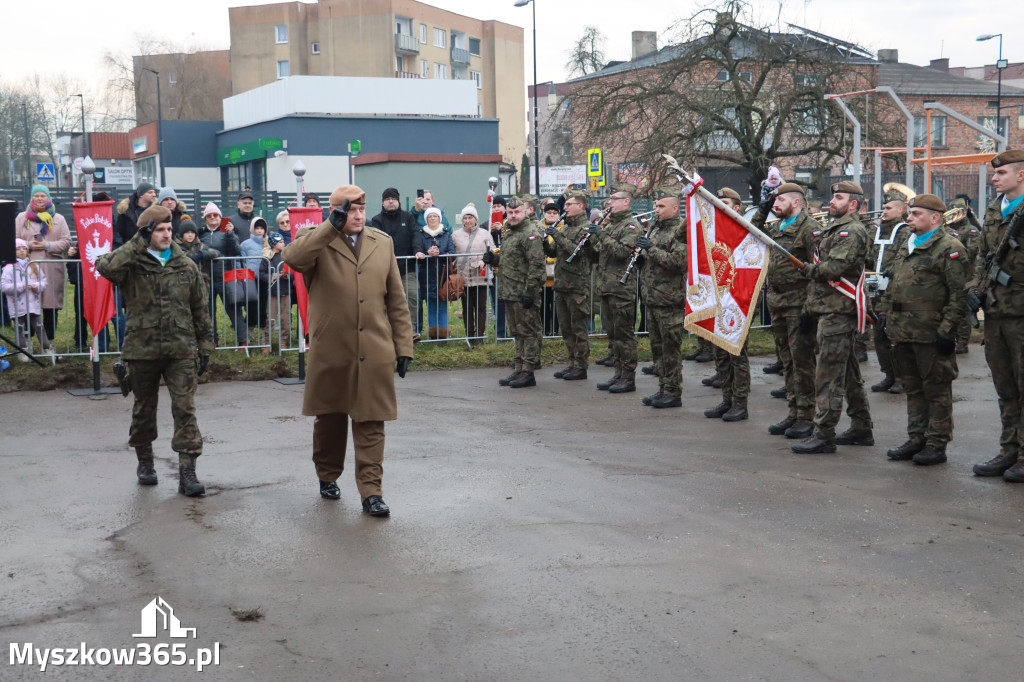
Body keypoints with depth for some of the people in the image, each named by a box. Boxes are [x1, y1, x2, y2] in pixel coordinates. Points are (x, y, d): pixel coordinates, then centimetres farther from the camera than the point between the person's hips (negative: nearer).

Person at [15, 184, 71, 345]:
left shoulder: (58, 219, 11)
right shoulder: (22, 217, 12)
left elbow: (66, 241, 5)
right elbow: (14, 240, 10)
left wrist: (48, 245, -9)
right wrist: (27, 245, -9)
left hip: (52, 269, 0)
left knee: (51, 305, 2)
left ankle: (50, 340, 10)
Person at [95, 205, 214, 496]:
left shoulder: (186, 266, 6)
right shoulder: (132, 264, -2)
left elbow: (200, 310, 10)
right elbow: (105, 266, -25)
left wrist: (205, 346, 8)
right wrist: (138, 242, -20)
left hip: (181, 351, 1)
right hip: (142, 350, -1)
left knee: (185, 409, -7)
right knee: (144, 408, 14)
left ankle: (187, 472, -6)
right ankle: (144, 461, 33)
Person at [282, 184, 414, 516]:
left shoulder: (383, 243, 11)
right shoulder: (316, 241, 1)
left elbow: (397, 300, 11)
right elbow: (293, 258, -25)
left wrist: (404, 346, 7)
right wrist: (330, 226, -25)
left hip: (375, 351, 1)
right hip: (331, 351, -1)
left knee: (371, 422, -2)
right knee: (329, 419, 14)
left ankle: (371, 491, 0)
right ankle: (327, 476, 34)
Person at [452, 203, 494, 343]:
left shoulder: (485, 233, 7)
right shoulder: (456, 235, 10)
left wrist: (484, 260, -11)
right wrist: (454, 268, -1)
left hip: (481, 277, -1)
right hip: (463, 277, 1)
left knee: (481, 306, -1)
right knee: (467, 307, 5)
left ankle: (480, 334, 5)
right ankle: (469, 335, 12)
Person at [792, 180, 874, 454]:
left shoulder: (852, 232, -12)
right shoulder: (833, 230, 21)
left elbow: (834, 268, -24)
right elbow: (819, 276, 23)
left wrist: (808, 269, -5)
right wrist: (809, 308, 18)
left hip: (838, 312, -10)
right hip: (829, 310, 10)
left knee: (828, 374, -10)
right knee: (848, 373, 14)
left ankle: (824, 434, -9)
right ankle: (861, 429, 22)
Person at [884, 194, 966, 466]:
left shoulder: (949, 249, -11)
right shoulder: (906, 247, 16)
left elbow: (959, 295, -15)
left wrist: (946, 330, -18)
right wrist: (890, 319, 19)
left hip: (931, 335, -8)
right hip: (903, 332, 9)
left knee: (936, 390, 1)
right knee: (913, 389, 15)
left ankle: (937, 444, 8)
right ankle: (916, 440, 24)